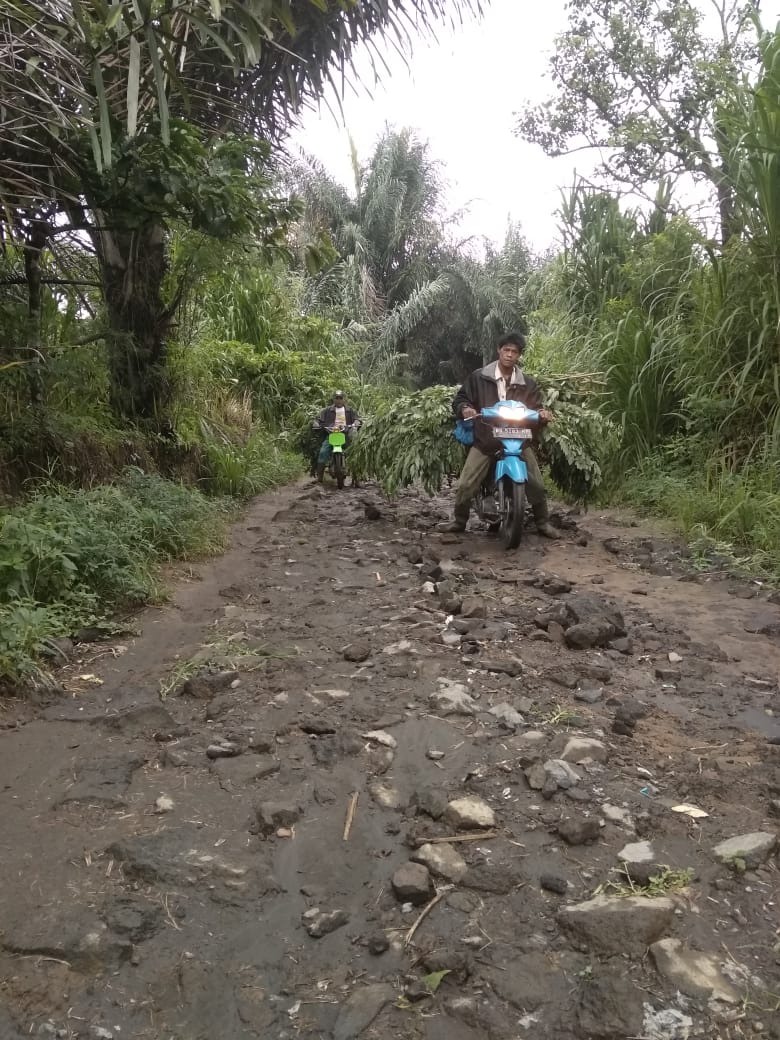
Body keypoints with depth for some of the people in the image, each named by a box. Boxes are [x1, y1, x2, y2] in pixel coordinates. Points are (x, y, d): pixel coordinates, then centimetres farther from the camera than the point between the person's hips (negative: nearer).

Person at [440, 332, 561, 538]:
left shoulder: (528, 383, 5)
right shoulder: (479, 377, -2)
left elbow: (536, 407, 10)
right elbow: (460, 398, 3)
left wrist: (542, 412, -14)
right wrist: (465, 408, -19)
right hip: (484, 440, -1)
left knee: (537, 485, -2)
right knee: (465, 486, -7)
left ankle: (543, 523, 17)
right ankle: (459, 521, 16)